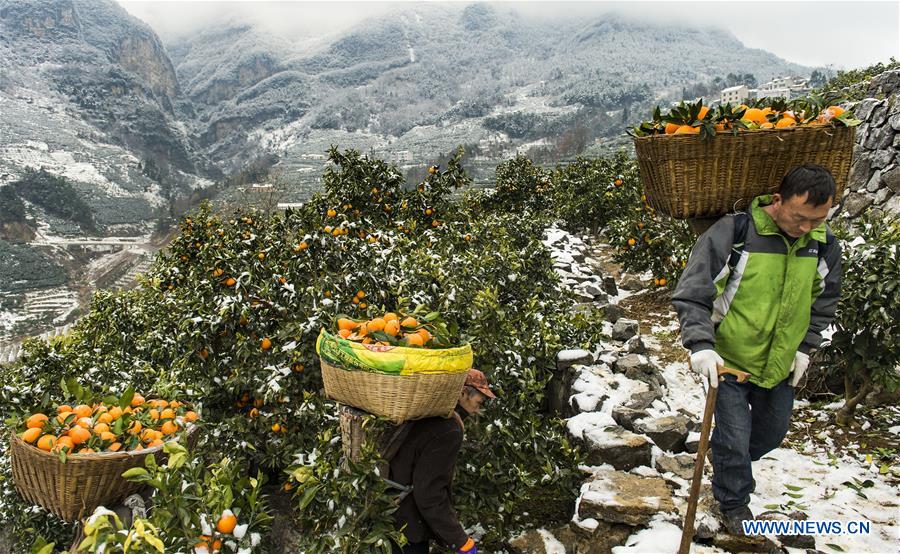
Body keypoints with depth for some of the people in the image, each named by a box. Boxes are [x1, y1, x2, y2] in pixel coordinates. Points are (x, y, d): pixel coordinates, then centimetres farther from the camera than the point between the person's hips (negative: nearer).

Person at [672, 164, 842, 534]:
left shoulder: (824, 245, -6)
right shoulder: (733, 232, -23)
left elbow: (824, 301, 12)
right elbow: (691, 294, -21)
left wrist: (804, 347, 5)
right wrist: (701, 346, -30)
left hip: (780, 363, 6)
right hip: (729, 360, -5)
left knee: (773, 431, 22)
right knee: (734, 439, 1)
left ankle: (732, 466, 52)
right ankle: (733, 501, 29)